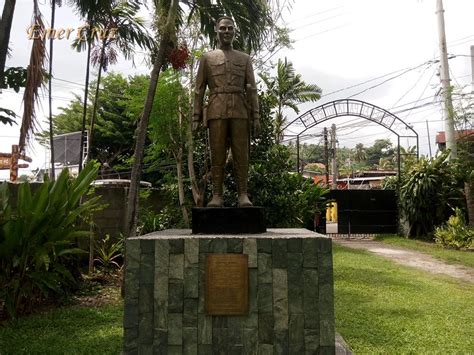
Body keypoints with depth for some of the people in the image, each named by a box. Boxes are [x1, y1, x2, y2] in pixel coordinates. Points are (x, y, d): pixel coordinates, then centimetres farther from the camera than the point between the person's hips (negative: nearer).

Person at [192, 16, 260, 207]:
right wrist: (196, 116, 2)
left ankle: (242, 195, -2)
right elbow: (199, 89, 11)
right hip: (216, 111, 0)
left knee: (241, 154, -4)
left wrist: (256, 117, 1)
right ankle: (217, 195, 0)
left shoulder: (245, 58, 19)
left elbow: (251, 89, 11)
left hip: (240, 111, 1)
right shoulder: (207, 57, 16)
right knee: (217, 154, -3)